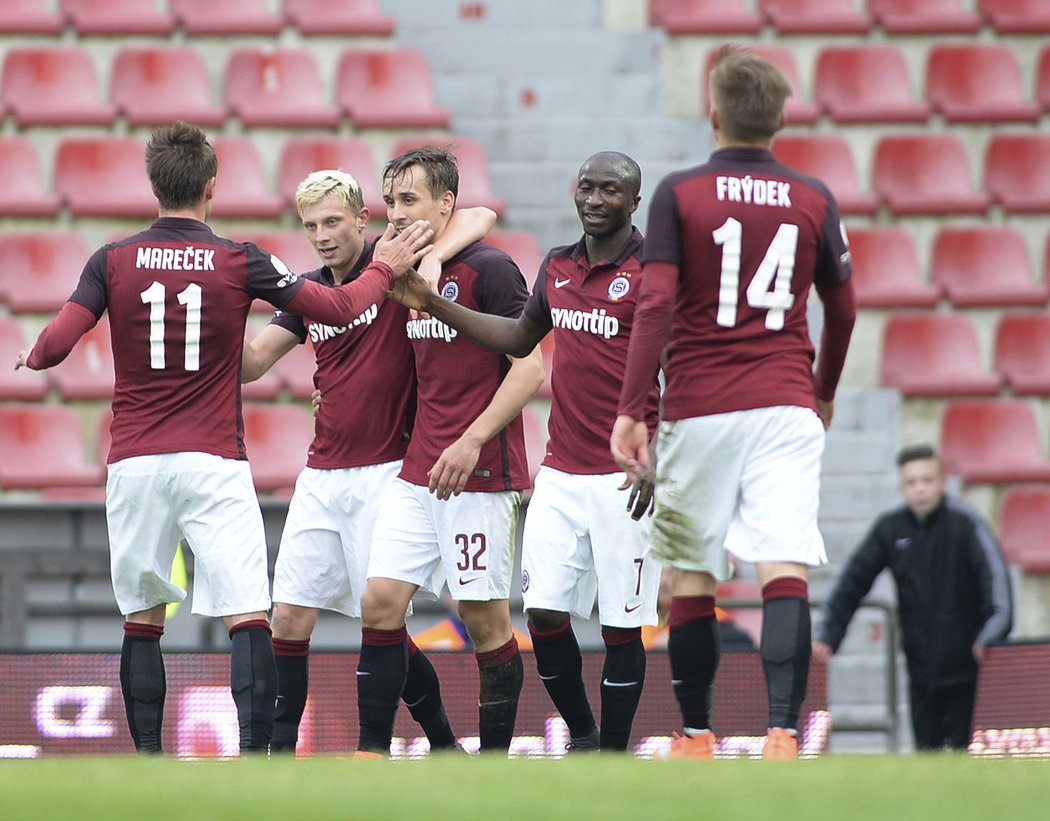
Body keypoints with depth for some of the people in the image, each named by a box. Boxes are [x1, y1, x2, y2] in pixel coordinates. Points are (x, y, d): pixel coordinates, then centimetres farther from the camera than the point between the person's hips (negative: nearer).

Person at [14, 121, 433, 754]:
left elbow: (57, 344, -5)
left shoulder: (112, 262, 1)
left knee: (143, 619, 12)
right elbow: (338, 308, 1)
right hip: (214, 463, -2)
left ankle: (148, 760, 9)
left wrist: (32, 358, 17)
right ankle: (255, 756, -20)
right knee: (249, 617, -6)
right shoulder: (240, 262, -1)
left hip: (135, 464, 2)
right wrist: (386, 269, 18)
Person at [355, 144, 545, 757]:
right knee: (380, 601, -1)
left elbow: (530, 367, -15)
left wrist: (472, 441, -21)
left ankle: (496, 756, 8)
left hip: (481, 475, -7)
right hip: (417, 472, 7)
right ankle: (372, 753, 2)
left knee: (485, 617, -2)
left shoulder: (488, 268, -10)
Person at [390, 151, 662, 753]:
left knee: (620, 625, -1)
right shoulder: (559, 267, 13)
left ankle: (614, 756, 8)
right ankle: (582, 739, 19)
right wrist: (434, 305, 23)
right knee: (544, 612, 1)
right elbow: (521, 337, 29)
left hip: (623, 477, -6)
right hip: (560, 472, 6)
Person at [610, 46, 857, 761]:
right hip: (785, 408, 1)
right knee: (785, 573, -8)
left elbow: (656, 306, -10)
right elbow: (843, 309, 16)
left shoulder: (679, 194, -2)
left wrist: (630, 411, -9)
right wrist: (825, 392, 33)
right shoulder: (814, 200, 6)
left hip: (698, 412, -1)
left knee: (692, 579, 11)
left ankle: (696, 735, 18)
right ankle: (783, 734, -23)